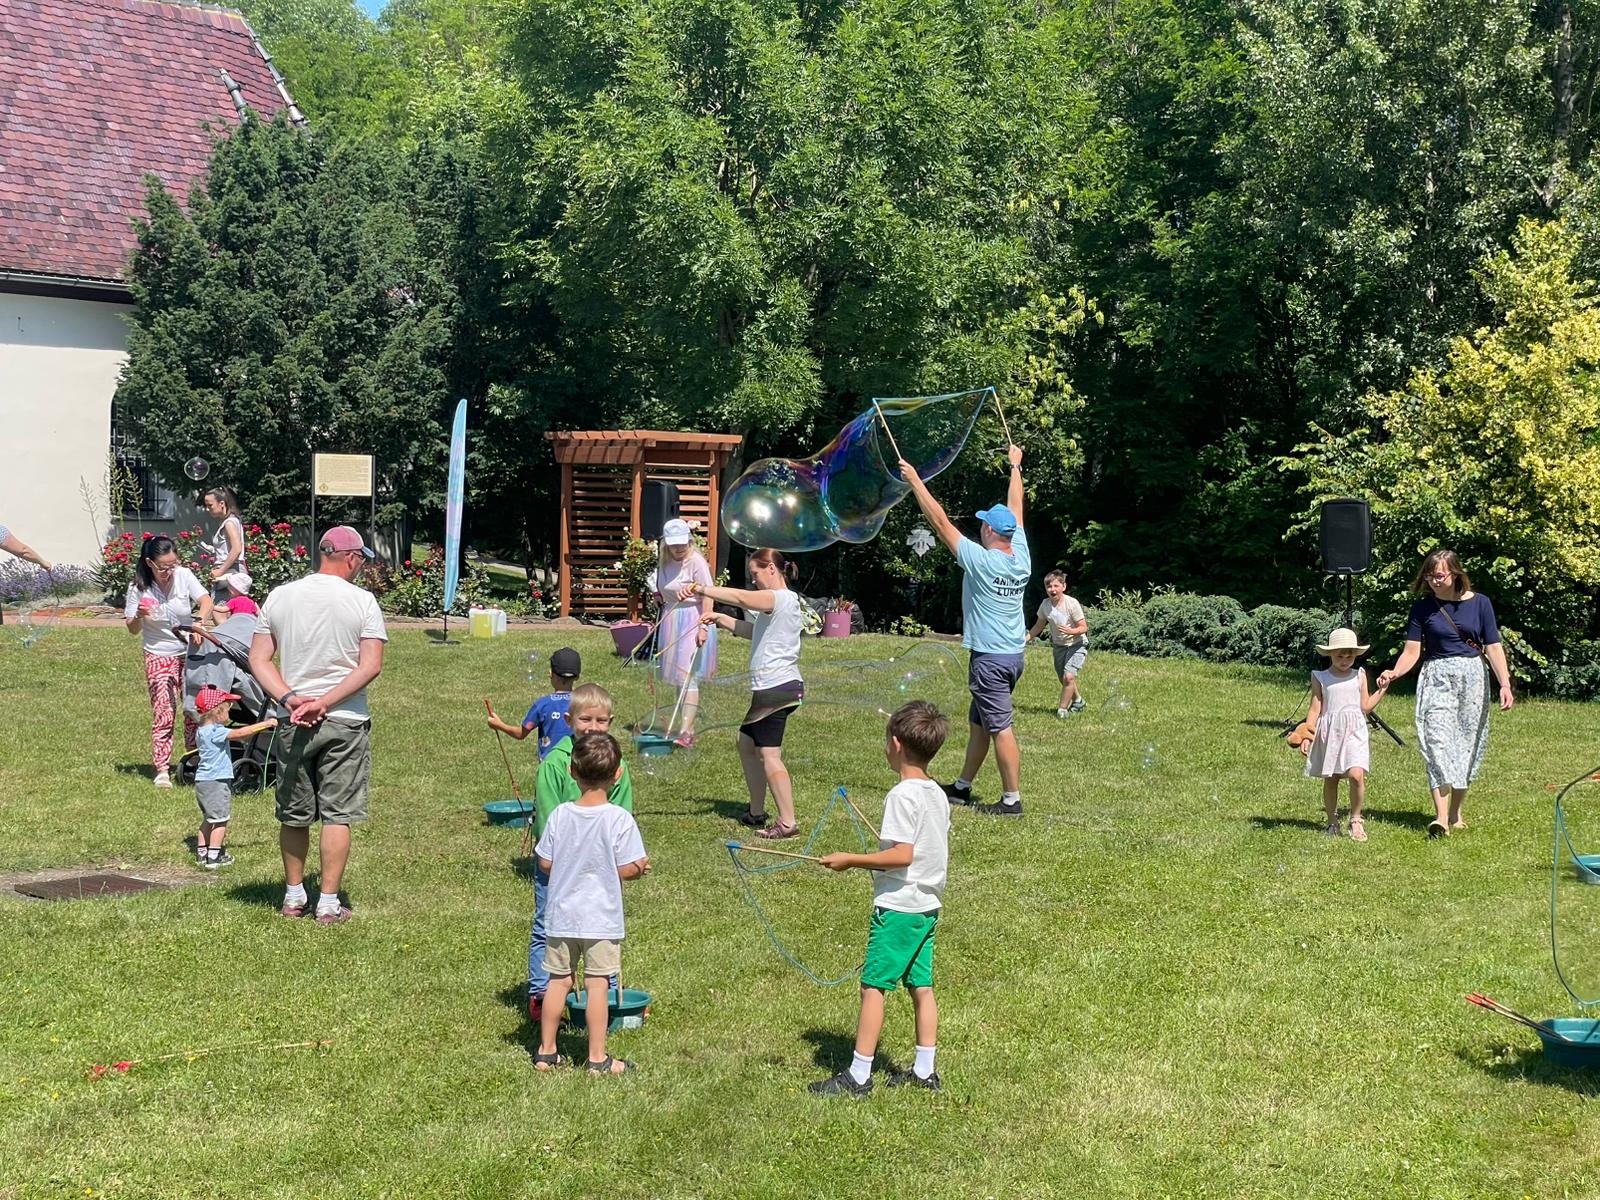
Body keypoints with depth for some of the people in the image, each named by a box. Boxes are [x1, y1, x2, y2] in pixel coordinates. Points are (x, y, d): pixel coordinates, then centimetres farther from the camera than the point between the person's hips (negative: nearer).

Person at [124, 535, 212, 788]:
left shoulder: (184, 575, -10)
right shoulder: (139, 587, -11)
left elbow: (206, 602, -17)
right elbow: (133, 630, -6)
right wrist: (139, 616, -28)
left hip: (189, 652, 2)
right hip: (159, 657, -2)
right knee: (163, 713, -7)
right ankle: (162, 769, -2)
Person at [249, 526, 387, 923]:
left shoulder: (279, 596, 4)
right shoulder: (362, 601, -6)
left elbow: (258, 659, -1)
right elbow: (371, 666, -13)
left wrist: (290, 699, -10)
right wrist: (324, 703, -14)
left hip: (292, 723, 3)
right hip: (346, 724, -3)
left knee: (293, 815, 16)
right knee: (337, 815, 4)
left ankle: (293, 895, 27)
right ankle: (328, 904, 6)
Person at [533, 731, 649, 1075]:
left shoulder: (560, 815, -5)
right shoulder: (620, 819, -15)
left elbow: (545, 863, 0)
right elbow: (626, 869, -14)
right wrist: (641, 867, 7)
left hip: (562, 915, 3)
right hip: (602, 918, -3)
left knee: (559, 981, 13)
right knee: (597, 984, 2)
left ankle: (546, 1051, 22)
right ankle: (598, 1058, 8)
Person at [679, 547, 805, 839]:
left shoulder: (783, 598, -14)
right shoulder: (775, 602, 21)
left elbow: (741, 598, -30)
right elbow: (753, 631, 23)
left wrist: (702, 589, -37)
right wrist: (721, 620, 14)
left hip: (777, 688, -11)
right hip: (767, 687, 11)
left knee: (769, 753, -11)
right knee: (747, 744, 17)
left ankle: (787, 822, -10)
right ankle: (756, 812, 24)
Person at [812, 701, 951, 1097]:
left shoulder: (902, 795, -18)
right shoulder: (937, 793, 8)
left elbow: (902, 855, -24)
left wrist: (851, 860, -16)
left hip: (898, 907, -9)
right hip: (929, 905, 9)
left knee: (873, 986, -2)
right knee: (921, 986, 12)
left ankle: (858, 1075, 2)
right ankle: (924, 1071, 17)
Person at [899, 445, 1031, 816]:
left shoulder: (980, 560, -16)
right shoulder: (1022, 558, 2)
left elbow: (940, 521, -12)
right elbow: (1015, 508, 15)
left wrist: (914, 480, -5)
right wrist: (1015, 466, 28)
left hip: (990, 658, -8)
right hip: (1014, 655, 8)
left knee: (1000, 728, -6)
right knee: (978, 722, 18)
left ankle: (1012, 799, -5)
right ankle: (962, 787, 28)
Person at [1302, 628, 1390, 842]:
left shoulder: (1359, 676, 10)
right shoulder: (1321, 678, 5)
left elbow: (1365, 706, 10)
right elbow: (1315, 709, 5)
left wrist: (1382, 689, 3)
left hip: (1354, 731, 0)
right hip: (1329, 733, 0)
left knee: (1357, 775, -18)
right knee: (1330, 779, 7)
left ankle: (1356, 819, -2)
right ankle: (1332, 821, 21)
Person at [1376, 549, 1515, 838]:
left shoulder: (1479, 603, 3)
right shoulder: (1423, 608, 3)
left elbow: (1493, 647, 0)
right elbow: (1412, 651, -2)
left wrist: (1505, 684, -10)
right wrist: (1394, 673, -22)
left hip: (1471, 677, 1)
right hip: (1436, 678, -1)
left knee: (1467, 743, 5)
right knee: (1437, 742, -14)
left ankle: (1456, 813, 19)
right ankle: (1441, 817, -22)